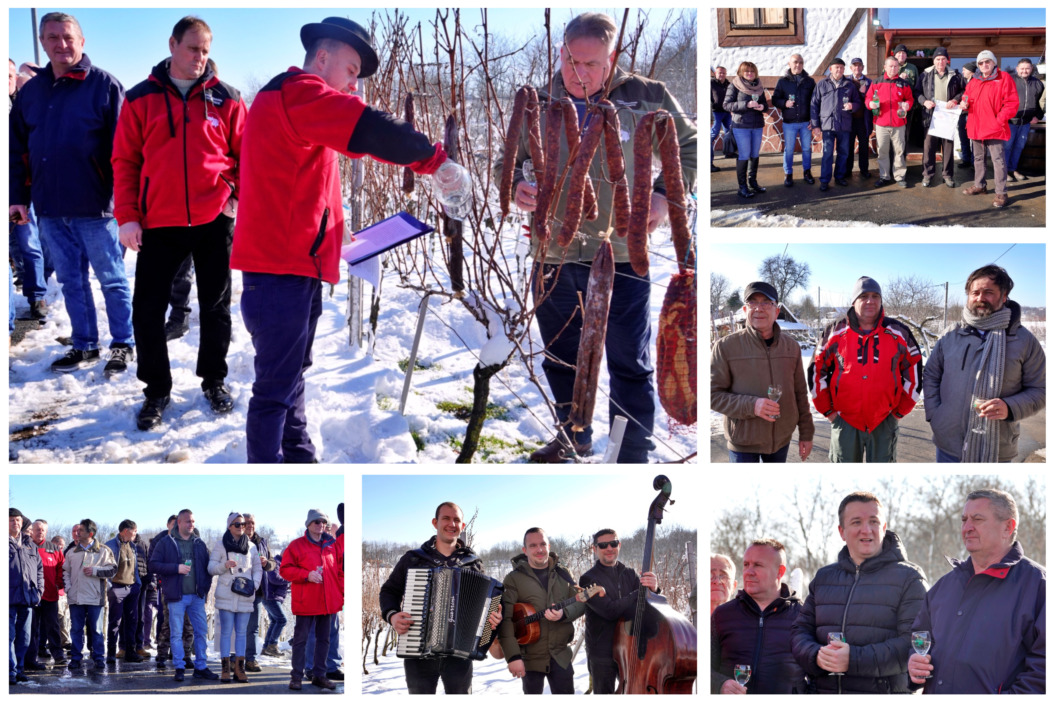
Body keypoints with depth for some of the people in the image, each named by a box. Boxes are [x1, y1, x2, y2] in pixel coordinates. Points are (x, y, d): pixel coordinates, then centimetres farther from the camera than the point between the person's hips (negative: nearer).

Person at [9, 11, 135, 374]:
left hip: (94, 208, -5)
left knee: (112, 281, 5)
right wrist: (18, 197, 7)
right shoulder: (31, 91, 11)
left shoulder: (103, 85, -5)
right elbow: (18, 149, 14)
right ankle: (84, 345, 23)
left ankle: (123, 345, 15)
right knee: (71, 282, 13)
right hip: (50, 209, 5)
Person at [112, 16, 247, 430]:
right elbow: (125, 160, 3)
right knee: (147, 309, 0)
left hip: (215, 220, 0)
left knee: (216, 306, 10)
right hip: (159, 224, 0)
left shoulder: (225, 100, 4)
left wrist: (239, 197, -5)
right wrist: (127, 216, -3)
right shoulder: (142, 99, 3)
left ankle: (214, 380, 27)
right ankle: (156, 390, 15)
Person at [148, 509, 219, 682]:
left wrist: (205, 588, 5)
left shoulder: (199, 544, 11)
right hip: (176, 596, -4)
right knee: (176, 633, 0)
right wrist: (176, 568, -15)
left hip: (197, 596, 4)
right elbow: (153, 564, -5)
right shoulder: (166, 543, 0)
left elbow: (208, 567, 16)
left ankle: (201, 667, 13)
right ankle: (179, 668, 8)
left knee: (201, 631, 5)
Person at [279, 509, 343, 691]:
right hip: (305, 601, -4)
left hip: (328, 601, 4)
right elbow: (285, 569, -7)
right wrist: (307, 575, -18)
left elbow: (340, 570, 15)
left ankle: (319, 675, 19)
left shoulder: (332, 545, 10)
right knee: (300, 638, 1)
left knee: (324, 638, 10)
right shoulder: (297, 545, -2)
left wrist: (342, 591, 5)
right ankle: (296, 676, 7)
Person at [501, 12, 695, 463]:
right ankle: (572, 438, 40)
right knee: (561, 357, 19)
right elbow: (505, 162, 13)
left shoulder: (646, 99, -4)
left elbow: (689, 145, 10)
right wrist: (515, 187, -9)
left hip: (621, 256, -3)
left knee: (630, 365, 2)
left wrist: (666, 193, -3)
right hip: (553, 257, 3)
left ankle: (633, 459, 14)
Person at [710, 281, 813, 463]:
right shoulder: (726, 347, -8)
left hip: (782, 439, 4)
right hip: (743, 442, -4)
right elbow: (713, 395, -10)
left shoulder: (791, 346, 6)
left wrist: (806, 434, 9)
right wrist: (751, 405, -23)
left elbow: (800, 394, 11)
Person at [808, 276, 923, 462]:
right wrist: (827, 410, 5)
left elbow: (914, 370, 10)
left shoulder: (899, 333, 3)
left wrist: (901, 410, 6)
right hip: (845, 421, 0)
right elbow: (817, 370, 8)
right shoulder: (835, 332, 2)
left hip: (884, 423, 0)